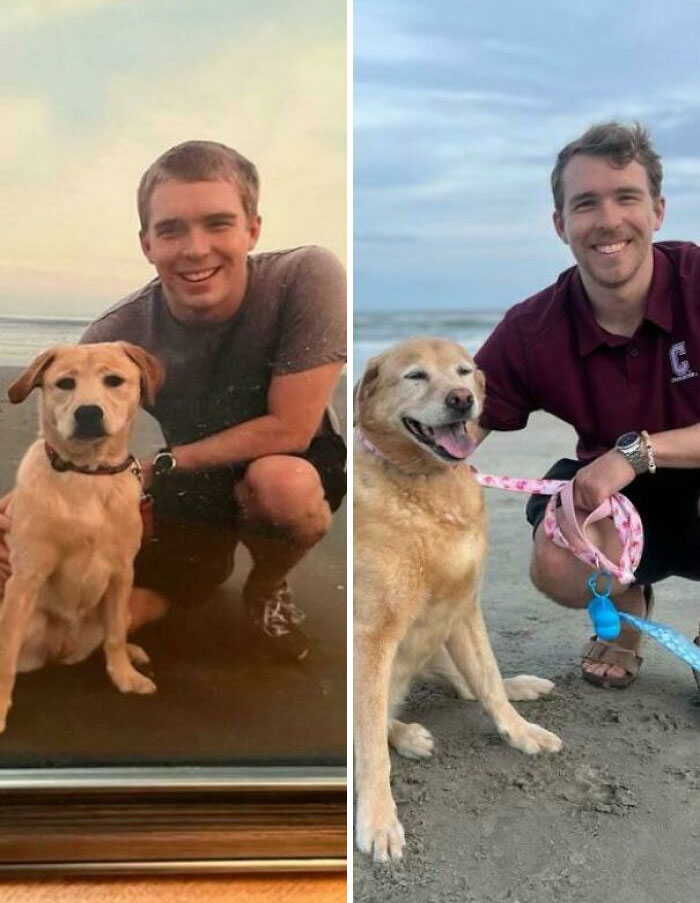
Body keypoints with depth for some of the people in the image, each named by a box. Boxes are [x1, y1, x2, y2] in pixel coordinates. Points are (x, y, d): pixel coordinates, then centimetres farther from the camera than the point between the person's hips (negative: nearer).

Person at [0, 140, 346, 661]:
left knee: (280, 481, -37)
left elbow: (290, 430, -29)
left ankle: (269, 588, -1)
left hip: (292, 467, -3)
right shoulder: (115, 337, -23)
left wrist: (157, 465, -23)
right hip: (192, 487, 4)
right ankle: (213, 557, 29)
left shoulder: (307, 279, -31)